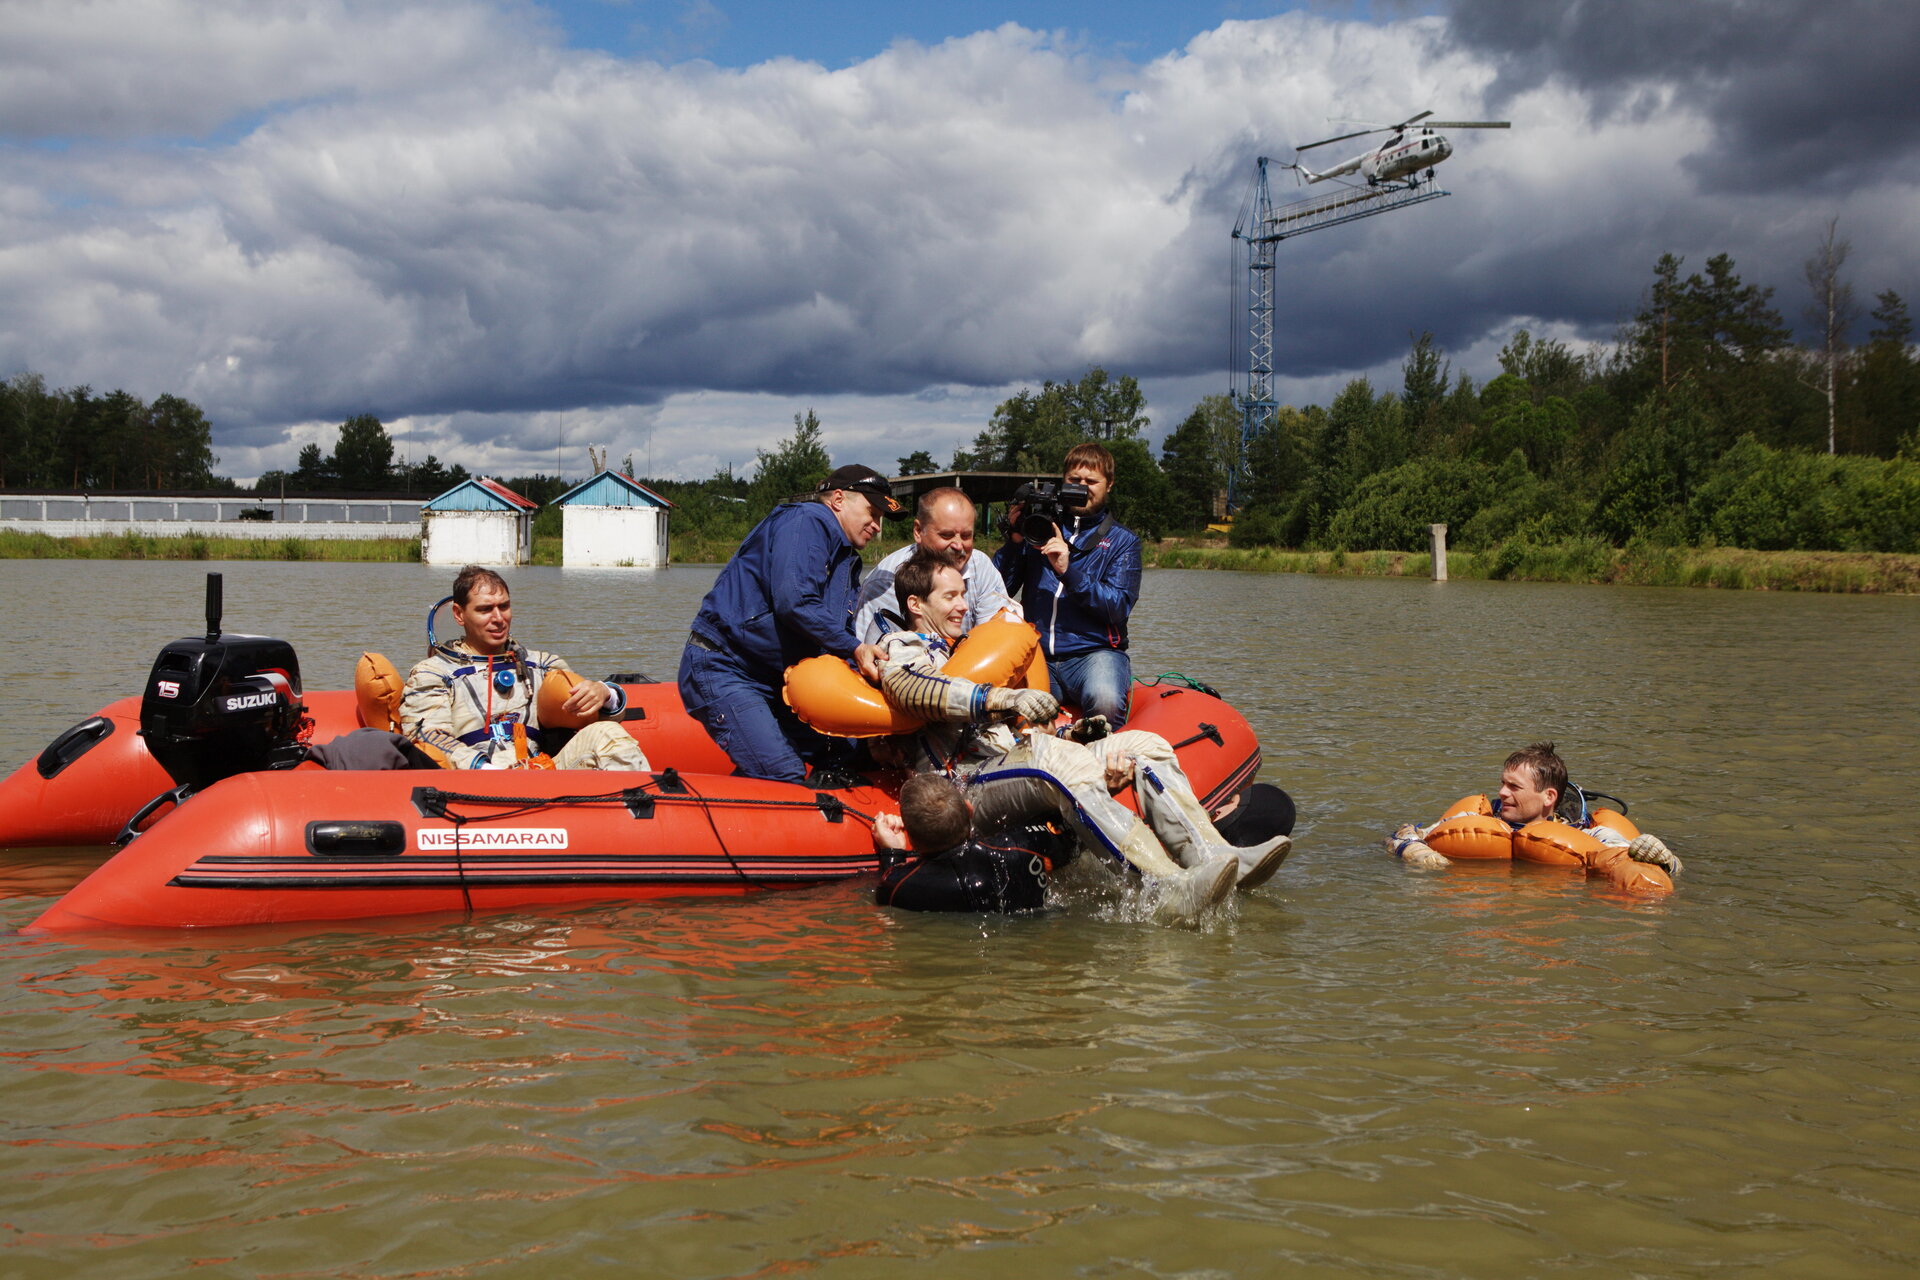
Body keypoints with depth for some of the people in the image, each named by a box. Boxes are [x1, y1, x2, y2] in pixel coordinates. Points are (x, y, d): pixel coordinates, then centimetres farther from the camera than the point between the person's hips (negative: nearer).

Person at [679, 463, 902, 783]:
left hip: (774, 680, 10)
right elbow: (794, 603, -25)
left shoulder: (849, 562, 20)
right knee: (784, 776, -22)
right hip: (721, 670, -10)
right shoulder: (807, 522, -11)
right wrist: (853, 648, -20)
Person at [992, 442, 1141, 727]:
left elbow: (1120, 607, -5)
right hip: (1037, 653, 2)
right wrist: (1014, 541, -6)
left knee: (1105, 701, -36)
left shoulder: (1122, 540, 12)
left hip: (1094, 652, -1)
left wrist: (1068, 571, -16)